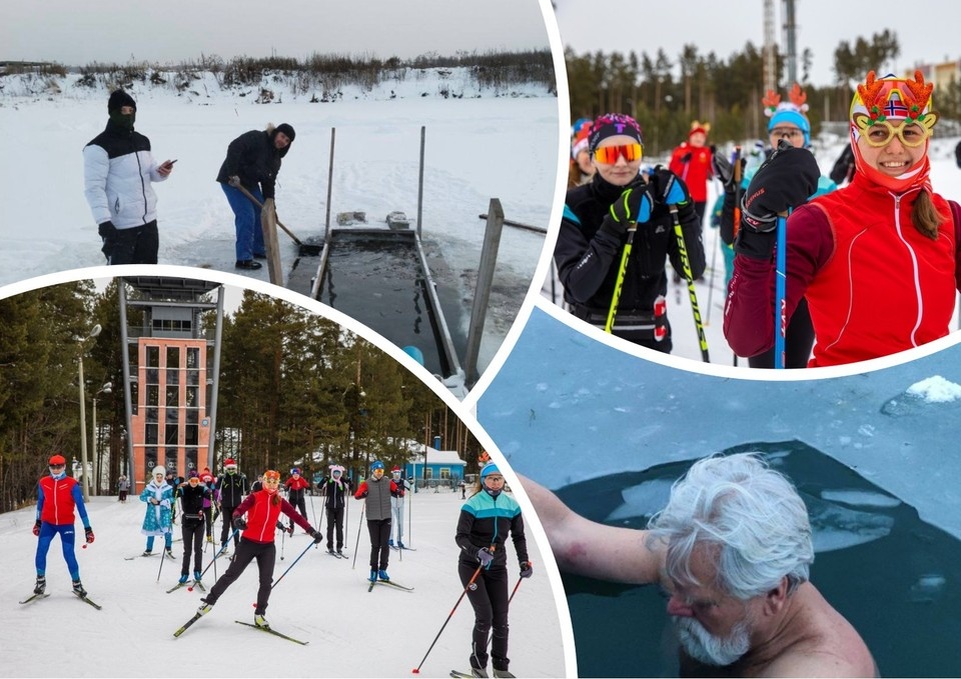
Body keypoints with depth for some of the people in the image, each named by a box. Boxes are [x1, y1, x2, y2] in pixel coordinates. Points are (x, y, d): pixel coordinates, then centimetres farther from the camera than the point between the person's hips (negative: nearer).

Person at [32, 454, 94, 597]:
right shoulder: (43, 483, -1)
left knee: (69, 554, -7)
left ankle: (77, 584, 11)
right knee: (41, 551, -14)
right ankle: (40, 581, 4)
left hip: (66, 524, -2)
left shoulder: (72, 484, -10)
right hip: (48, 523, 2)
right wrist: (38, 521, 24)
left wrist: (87, 528, -9)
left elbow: (80, 506, -8)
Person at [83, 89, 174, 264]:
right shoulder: (99, 147, -13)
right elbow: (94, 188, -17)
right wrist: (103, 221, -26)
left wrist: (161, 171, 0)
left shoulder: (142, 141, 11)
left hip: (148, 221, 8)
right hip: (119, 227, -8)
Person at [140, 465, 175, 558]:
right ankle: (149, 549, 26)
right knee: (151, 530, 11)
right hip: (152, 512, 2)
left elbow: (172, 498, -10)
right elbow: (142, 496, 2)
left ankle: (168, 548, -3)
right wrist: (150, 499, -16)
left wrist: (161, 502, -19)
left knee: (167, 529, -15)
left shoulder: (168, 488, -4)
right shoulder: (149, 487, 0)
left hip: (164, 512, -2)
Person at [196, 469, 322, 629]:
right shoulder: (255, 497, -6)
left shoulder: (280, 502, 4)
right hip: (248, 542, -3)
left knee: (266, 581, 1)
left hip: (268, 546, 3)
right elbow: (240, 509, -20)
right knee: (231, 574, 1)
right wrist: (237, 519, -44)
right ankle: (210, 600, 16)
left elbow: (295, 516, 1)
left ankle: (259, 614, 13)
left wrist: (311, 531, -9)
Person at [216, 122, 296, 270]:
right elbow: (234, 148, -29)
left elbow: (269, 180, 8)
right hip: (233, 181, -9)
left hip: (251, 184, 9)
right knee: (246, 216, -14)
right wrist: (233, 174, -32)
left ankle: (258, 249, 32)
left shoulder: (276, 157, 8)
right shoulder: (256, 138, -18)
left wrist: (269, 199, -3)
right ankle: (244, 259, -12)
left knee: (261, 213, 15)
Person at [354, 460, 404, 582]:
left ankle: (383, 569, 10)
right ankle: (374, 570, 10)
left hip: (386, 518, 2)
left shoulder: (388, 482, 5)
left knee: (385, 545, -1)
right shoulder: (367, 484, 0)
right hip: (372, 518, -1)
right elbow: (357, 495, -11)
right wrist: (362, 494, -33)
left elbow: (398, 491, -3)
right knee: (375, 545, 0)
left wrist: (398, 492, -26)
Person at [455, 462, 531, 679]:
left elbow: (518, 536, 10)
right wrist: (477, 553, -35)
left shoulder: (511, 505, 0)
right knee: (484, 615, -12)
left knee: (501, 618, 2)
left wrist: (524, 561, -2)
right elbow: (461, 537, -17)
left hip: (497, 568, 4)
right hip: (471, 566, -4)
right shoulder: (473, 505, -13)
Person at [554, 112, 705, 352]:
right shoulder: (574, 206, -13)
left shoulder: (659, 201, -2)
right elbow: (579, 287, -23)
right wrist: (614, 225, -31)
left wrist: (683, 208, -17)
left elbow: (694, 269, -7)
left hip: (650, 338, 4)